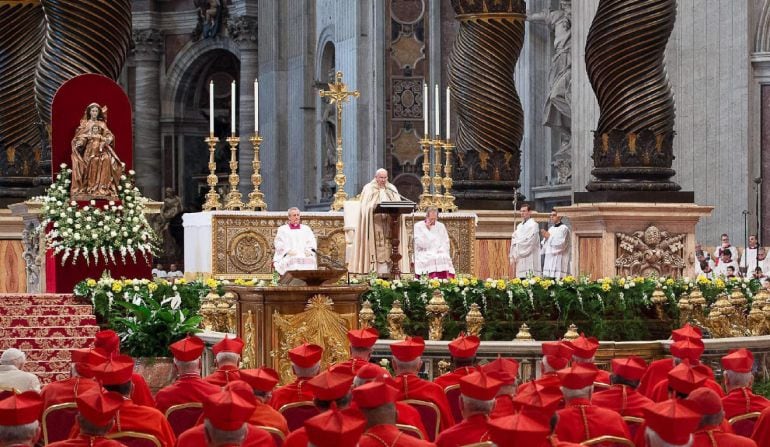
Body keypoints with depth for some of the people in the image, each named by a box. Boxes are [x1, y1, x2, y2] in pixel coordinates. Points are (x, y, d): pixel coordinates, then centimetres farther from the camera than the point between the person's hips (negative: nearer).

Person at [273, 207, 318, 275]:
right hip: (289, 256, -2)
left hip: (305, 255, 2)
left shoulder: (306, 228, 25)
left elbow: (312, 242, 16)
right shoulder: (282, 229, 18)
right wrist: (288, 250, -11)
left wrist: (309, 250, -6)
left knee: (311, 261, -28)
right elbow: (279, 244, 7)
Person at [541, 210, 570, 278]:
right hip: (549, 259, 7)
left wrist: (549, 236, -10)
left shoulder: (564, 229, -5)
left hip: (559, 259, -7)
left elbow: (561, 243, -15)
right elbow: (546, 245, 19)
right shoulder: (550, 229, 18)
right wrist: (544, 237, 0)